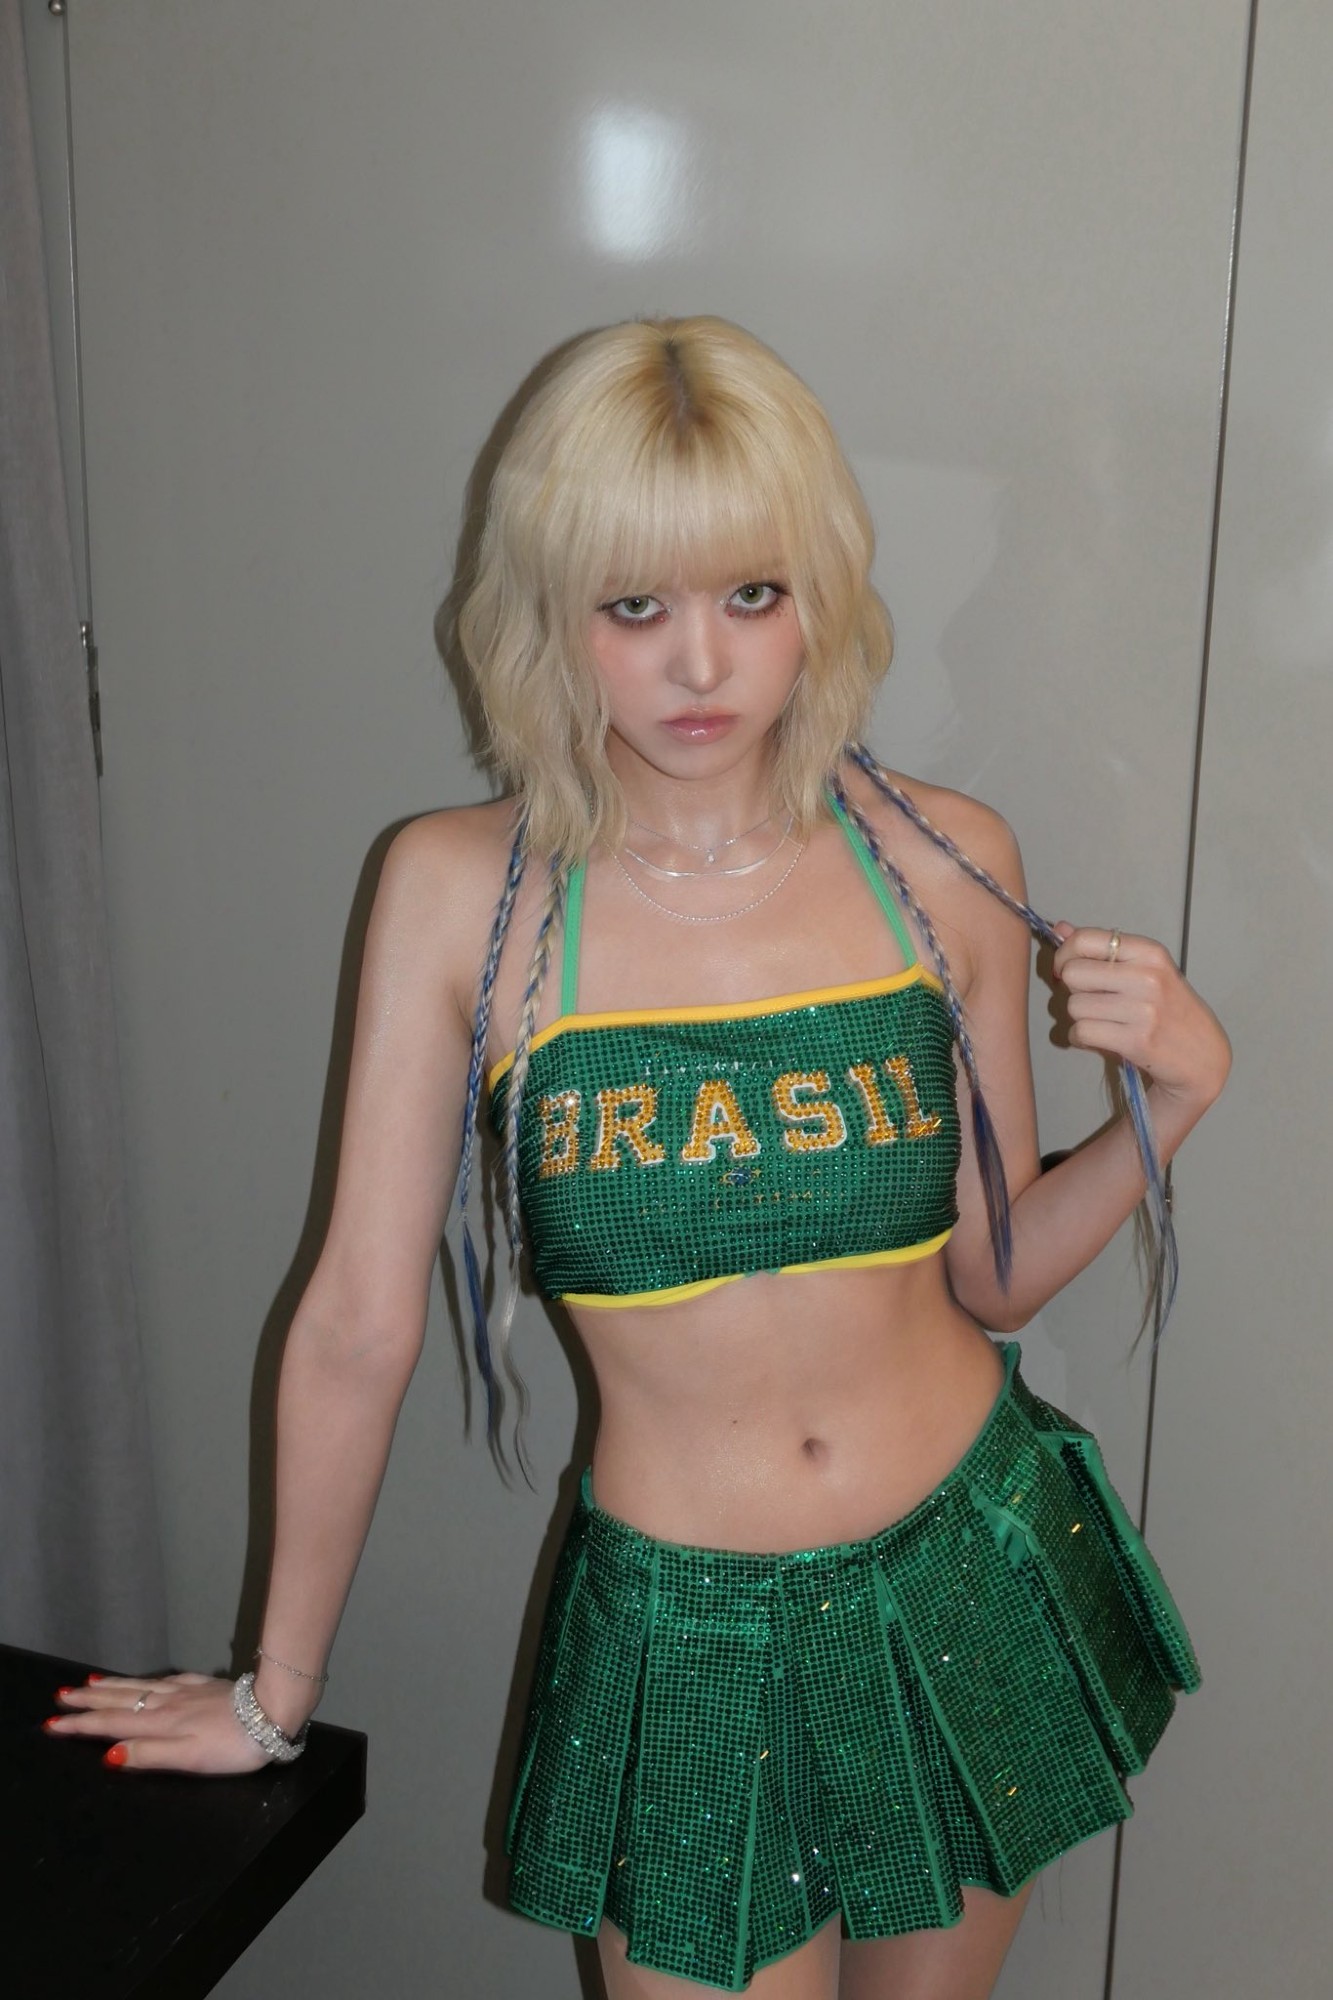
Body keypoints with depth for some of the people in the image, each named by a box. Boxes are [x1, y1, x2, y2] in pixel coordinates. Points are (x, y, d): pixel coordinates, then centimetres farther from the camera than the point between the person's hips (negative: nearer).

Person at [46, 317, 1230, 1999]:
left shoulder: (943, 863, -8)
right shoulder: (463, 892, -14)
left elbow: (992, 1271, 2)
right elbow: (358, 1325, -9)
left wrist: (1173, 1100, -14)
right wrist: (275, 1693, 1)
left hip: (969, 1584, 3)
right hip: (679, 1630, -2)